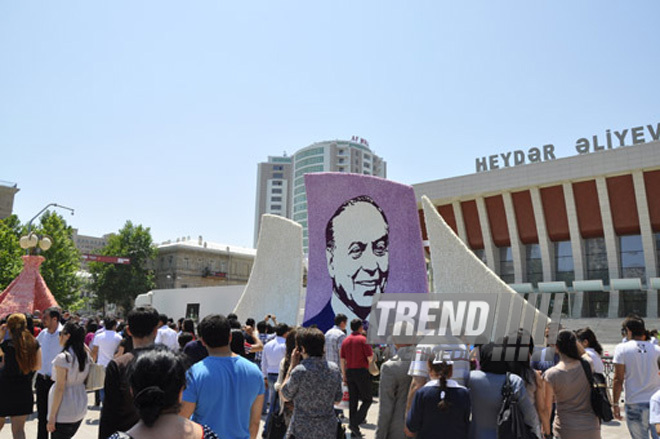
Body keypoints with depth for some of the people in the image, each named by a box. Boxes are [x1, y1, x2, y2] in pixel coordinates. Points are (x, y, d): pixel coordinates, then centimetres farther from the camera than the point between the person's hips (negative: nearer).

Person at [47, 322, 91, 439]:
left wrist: (52, 417, -12)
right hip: (80, 409, 7)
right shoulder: (86, 356, 4)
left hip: (64, 412, -7)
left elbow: (60, 388, -17)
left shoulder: (63, 358, -17)